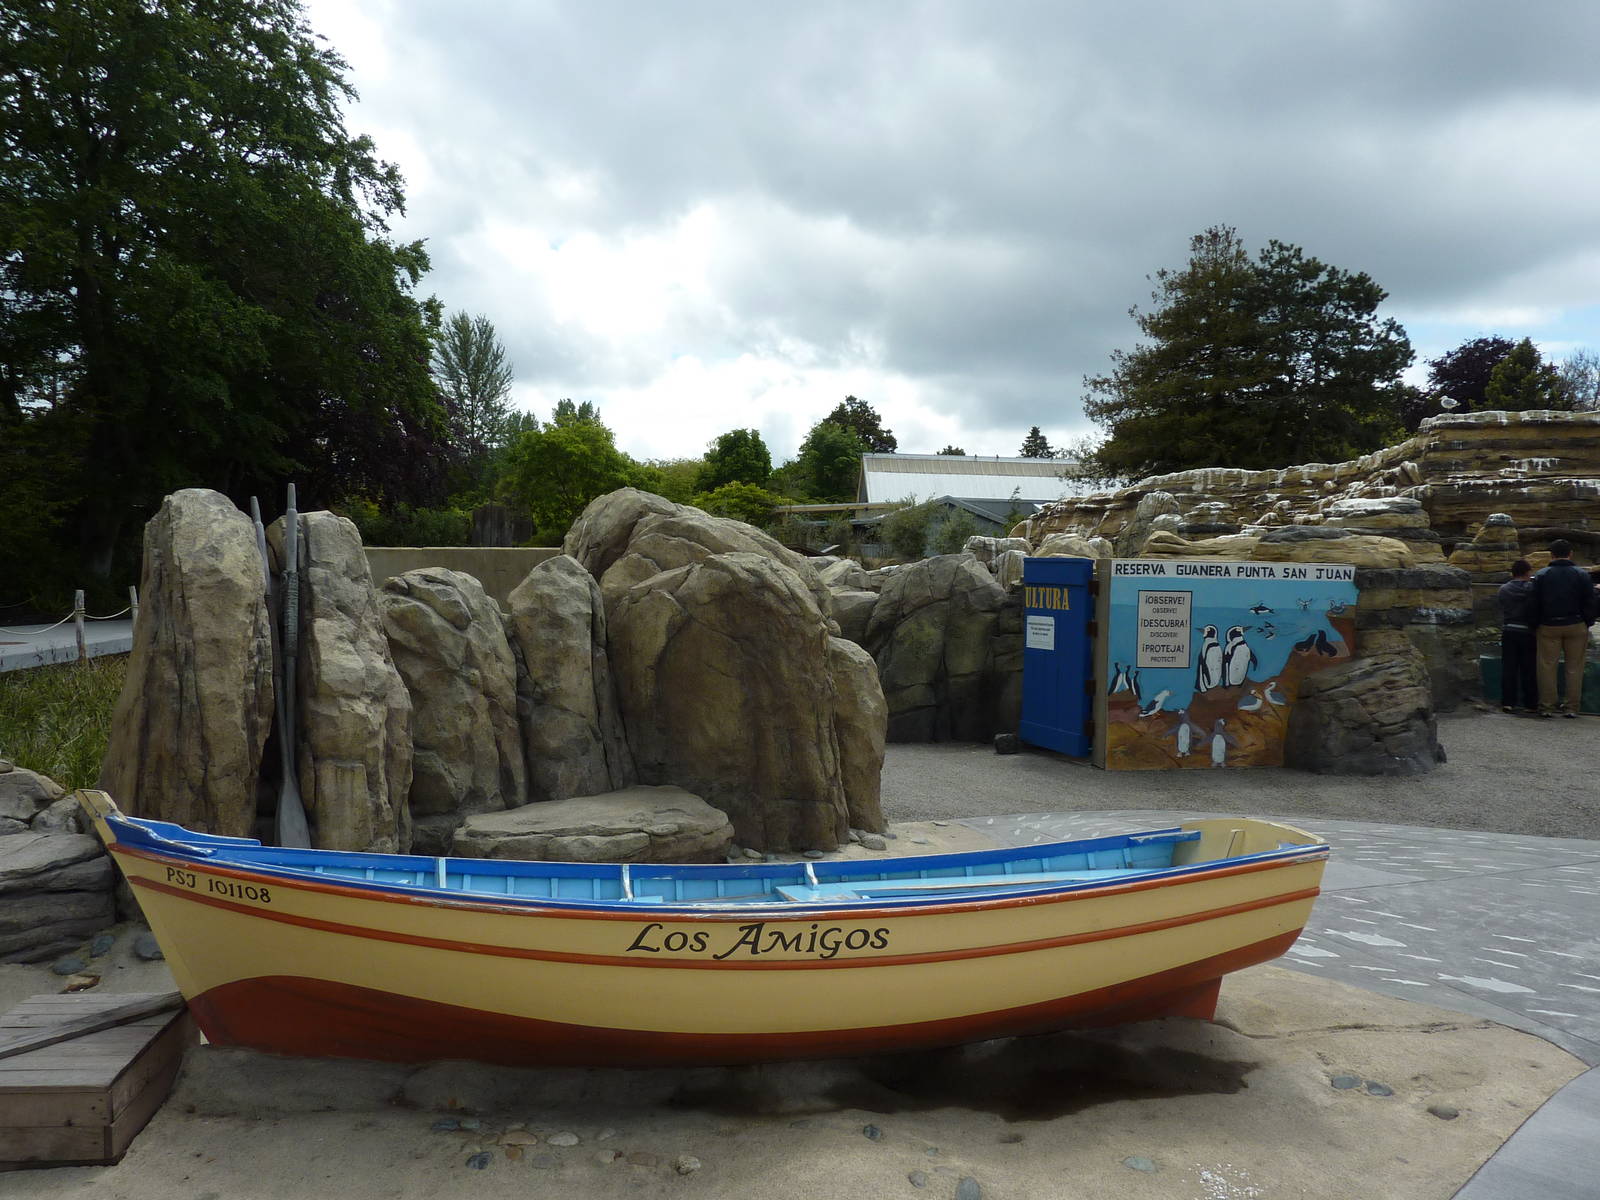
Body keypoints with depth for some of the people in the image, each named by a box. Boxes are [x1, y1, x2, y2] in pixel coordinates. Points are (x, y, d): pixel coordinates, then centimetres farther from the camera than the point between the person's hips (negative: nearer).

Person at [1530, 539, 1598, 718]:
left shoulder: (1541, 576, -1)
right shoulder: (1581, 575, 0)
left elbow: (1535, 605, 0)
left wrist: (1536, 625, 8)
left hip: (1548, 627, 0)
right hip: (1576, 626, 0)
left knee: (1547, 667, 3)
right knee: (1574, 667, 6)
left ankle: (1546, 707, 4)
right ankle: (1571, 707, 7)